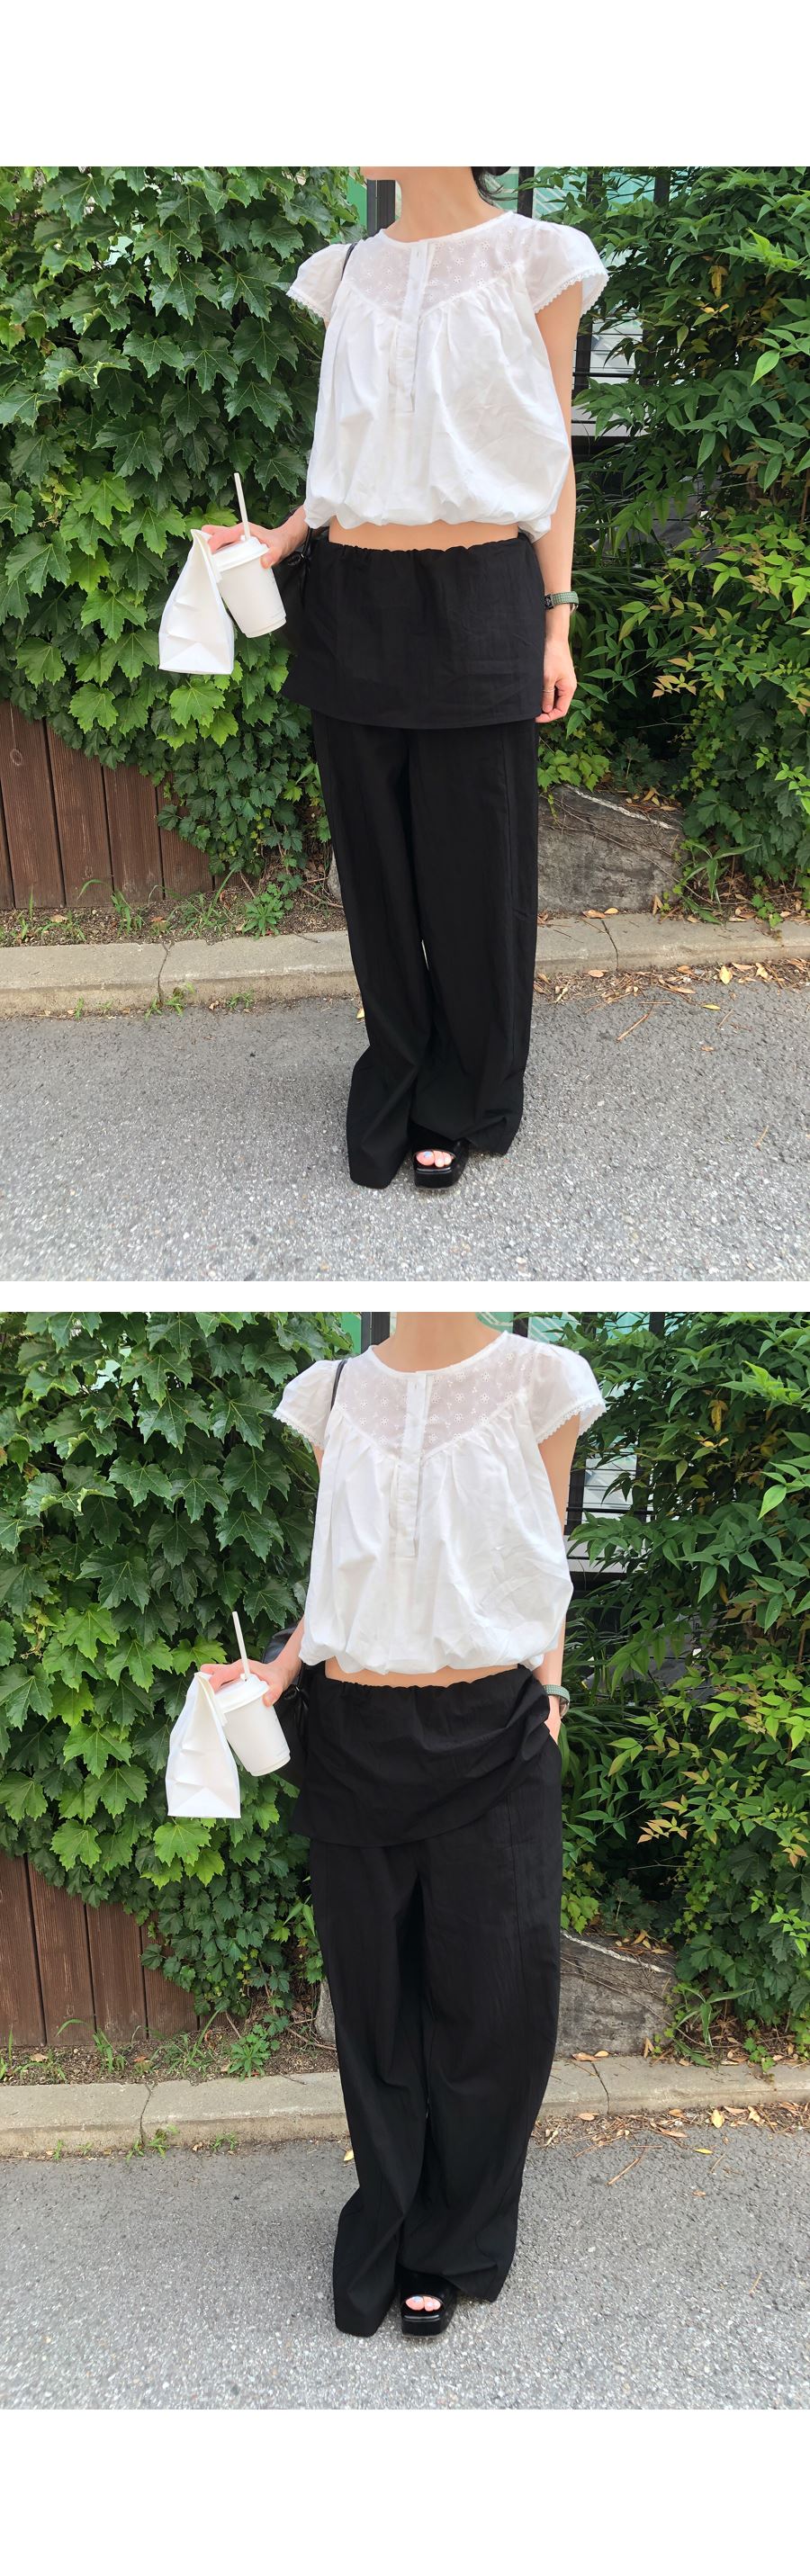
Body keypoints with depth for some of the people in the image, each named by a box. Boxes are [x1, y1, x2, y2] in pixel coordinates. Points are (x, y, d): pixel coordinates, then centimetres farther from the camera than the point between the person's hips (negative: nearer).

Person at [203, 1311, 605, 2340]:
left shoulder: (540, 1380, -1)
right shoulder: (331, 1394, 5)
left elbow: (545, 1571, 5)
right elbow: (337, 1576, 10)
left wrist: (546, 1698, -1)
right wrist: (276, 1671, -3)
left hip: (490, 1737, -1)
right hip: (356, 1738, 2)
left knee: (489, 1985, 7)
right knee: (374, 1985, 10)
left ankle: (448, 2244, 27)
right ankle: (394, 2220, 30)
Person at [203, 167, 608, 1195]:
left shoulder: (535, 259, 0)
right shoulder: (349, 273, 11)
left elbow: (550, 456, 2)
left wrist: (555, 621, -2)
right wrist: (280, 540, 1)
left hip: (478, 598, -3)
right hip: (354, 600, 4)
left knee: (474, 858, 3)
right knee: (376, 851, 8)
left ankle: (463, 1101, 19)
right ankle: (398, 1080, 24)